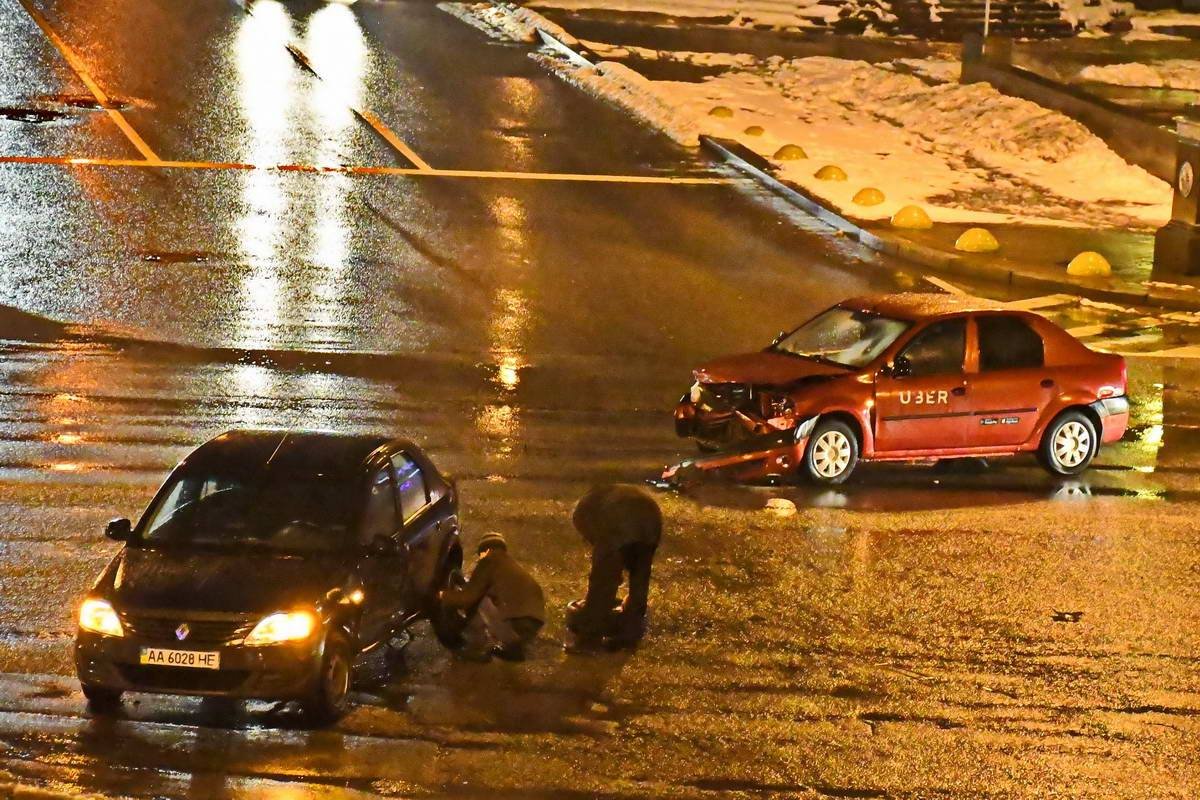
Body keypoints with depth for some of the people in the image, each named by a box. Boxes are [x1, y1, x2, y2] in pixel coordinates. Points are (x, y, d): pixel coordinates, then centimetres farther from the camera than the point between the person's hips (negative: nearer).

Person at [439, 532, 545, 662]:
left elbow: (468, 597, 1)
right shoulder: (512, 564, 25)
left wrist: (443, 595, 17)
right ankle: (513, 649, 20)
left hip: (514, 626, -8)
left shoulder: (489, 562, 2)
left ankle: (476, 648, 8)